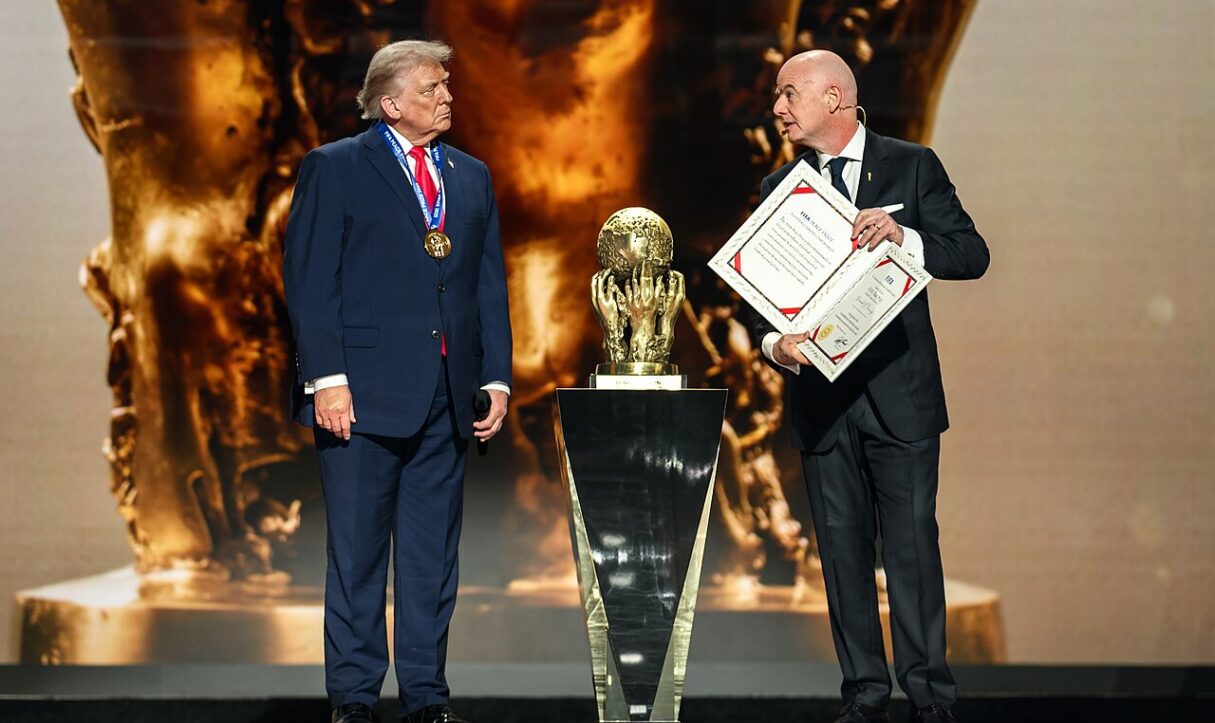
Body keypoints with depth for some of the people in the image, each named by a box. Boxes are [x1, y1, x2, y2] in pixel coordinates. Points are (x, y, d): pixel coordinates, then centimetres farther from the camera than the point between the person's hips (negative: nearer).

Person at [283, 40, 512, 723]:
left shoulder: (472, 177, 16)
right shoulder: (334, 168, 0)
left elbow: (491, 285, 15)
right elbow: (310, 281, -5)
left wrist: (497, 378, 7)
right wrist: (326, 379, -13)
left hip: (449, 398, 5)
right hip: (364, 393, -5)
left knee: (434, 556, 8)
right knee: (358, 555, 1)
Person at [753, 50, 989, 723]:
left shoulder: (912, 166, 1)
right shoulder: (779, 187, 10)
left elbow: (971, 254, -4)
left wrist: (903, 236, -22)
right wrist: (774, 342, -14)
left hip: (898, 390, -3)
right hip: (820, 393, 3)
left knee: (912, 543, -3)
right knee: (841, 549, 6)